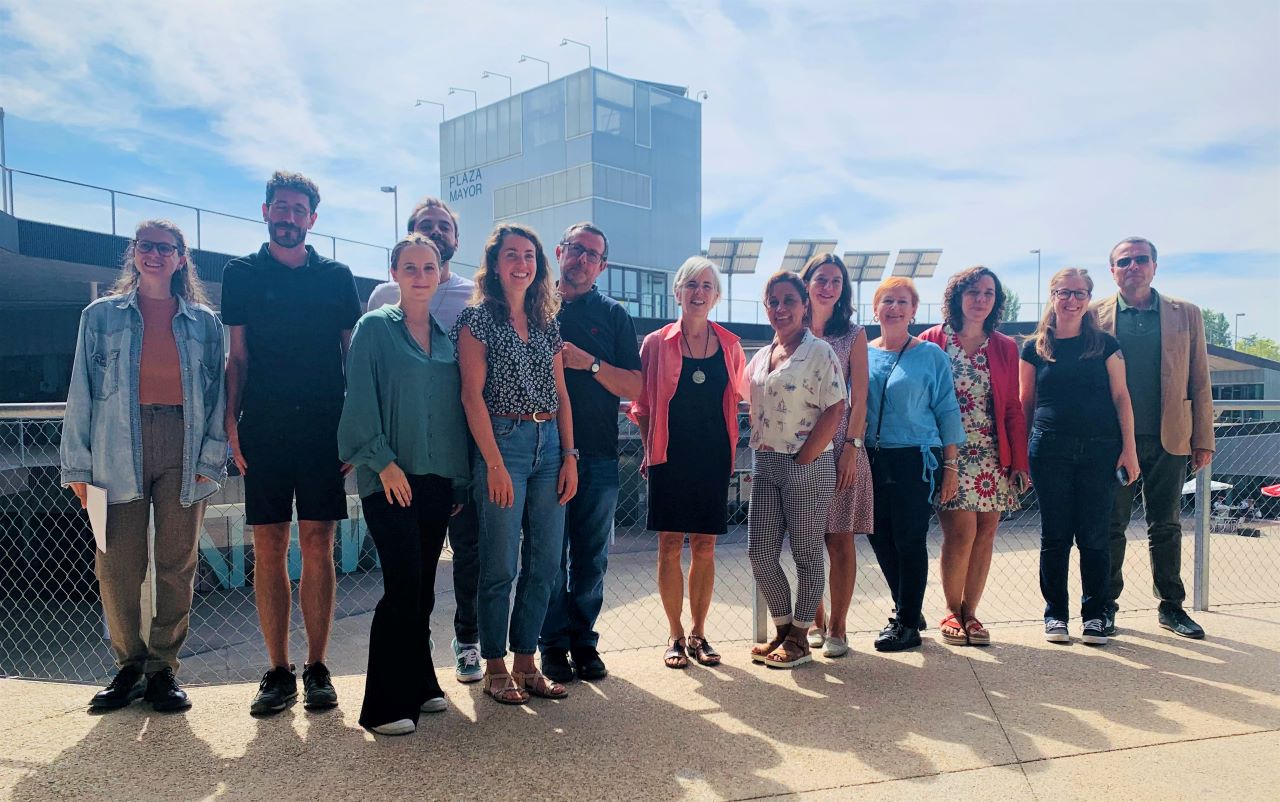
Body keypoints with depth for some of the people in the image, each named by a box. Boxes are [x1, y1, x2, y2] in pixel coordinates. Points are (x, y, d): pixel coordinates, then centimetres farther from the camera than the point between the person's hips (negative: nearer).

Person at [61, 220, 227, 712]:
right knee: (117, 565, 1)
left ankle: (163, 669, 16)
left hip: (183, 450, 0)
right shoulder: (101, 316, 10)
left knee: (177, 564, 3)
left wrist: (211, 457, -3)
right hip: (118, 452, 0)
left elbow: (217, 393, 7)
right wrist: (78, 464, 0)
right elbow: (82, 393, 6)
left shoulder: (204, 321, 10)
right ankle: (129, 667, 18)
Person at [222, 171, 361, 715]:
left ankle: (316, 669, 11)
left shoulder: (336, 276, 10)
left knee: (318, 549, 1)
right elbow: (237, 357, 8)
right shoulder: (242, 274, 10)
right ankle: (278, 672, 12)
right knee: (268, 550, 2)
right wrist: (232, 425, -2)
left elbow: (354, 355, 10)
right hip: (263, 431, 0)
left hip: (323, 431, 0)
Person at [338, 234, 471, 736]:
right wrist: (383, 459, -15)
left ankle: (418, 685, 25)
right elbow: (361, 401, -7)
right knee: (403, 587, -9)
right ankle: (385, 705, 3)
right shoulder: (374, 328, 0)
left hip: (438, 479, 5)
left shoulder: (447, 336, 13)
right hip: (391, 478, -5)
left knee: (423, 587, 11)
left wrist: (461, 477, 10)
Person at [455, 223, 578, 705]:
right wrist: (495, 463, -14)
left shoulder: (547, 323, 15)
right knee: (501, 565, 0)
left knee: (545, 563, 7)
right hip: (502, 443, -5)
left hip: (549, 446, 6)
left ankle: (526, 662, 19)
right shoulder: (477, 318, -1)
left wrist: (569, 456, 6)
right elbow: (472, 395, -9)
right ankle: (495, 667, 14)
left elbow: (561, 395, 14)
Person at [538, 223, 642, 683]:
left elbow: (635, 388, 2)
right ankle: (553, 645, 15)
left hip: (598, 456, 1)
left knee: (591, 558, 8)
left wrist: (591, 363, -10)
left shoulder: (614, 316, 9)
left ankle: (583, 641, 21)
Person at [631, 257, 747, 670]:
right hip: (670, 457, -2)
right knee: (670, 543, 1)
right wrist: (650, 450, -1)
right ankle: (675, 635, 15)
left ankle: (698, 633, 21)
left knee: (704, 545, 7)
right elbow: (641, 404, 4)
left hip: (714, 458, 2)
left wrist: (731, 450, 7)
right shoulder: (656, 343, 0)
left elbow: (740, 397, 14)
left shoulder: (730, 345, 6)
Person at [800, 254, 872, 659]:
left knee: (839, 541, -1)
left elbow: (859, 399, 0)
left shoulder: (853, 335, 4)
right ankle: (816, 622, 20)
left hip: (840, 446, -2)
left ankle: (837, 629, 9)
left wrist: (851, 448, -10)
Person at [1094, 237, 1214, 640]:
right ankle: (1106, 606, 15)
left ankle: (1171, 606, 22)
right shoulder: (1094, 315, 3)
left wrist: (1203, 439, 2)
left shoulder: (1186, 314, 7)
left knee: (1165, 526, 10)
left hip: (1169, 439, 2)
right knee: (1111, 526, 5)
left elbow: (1199, 383, 7)